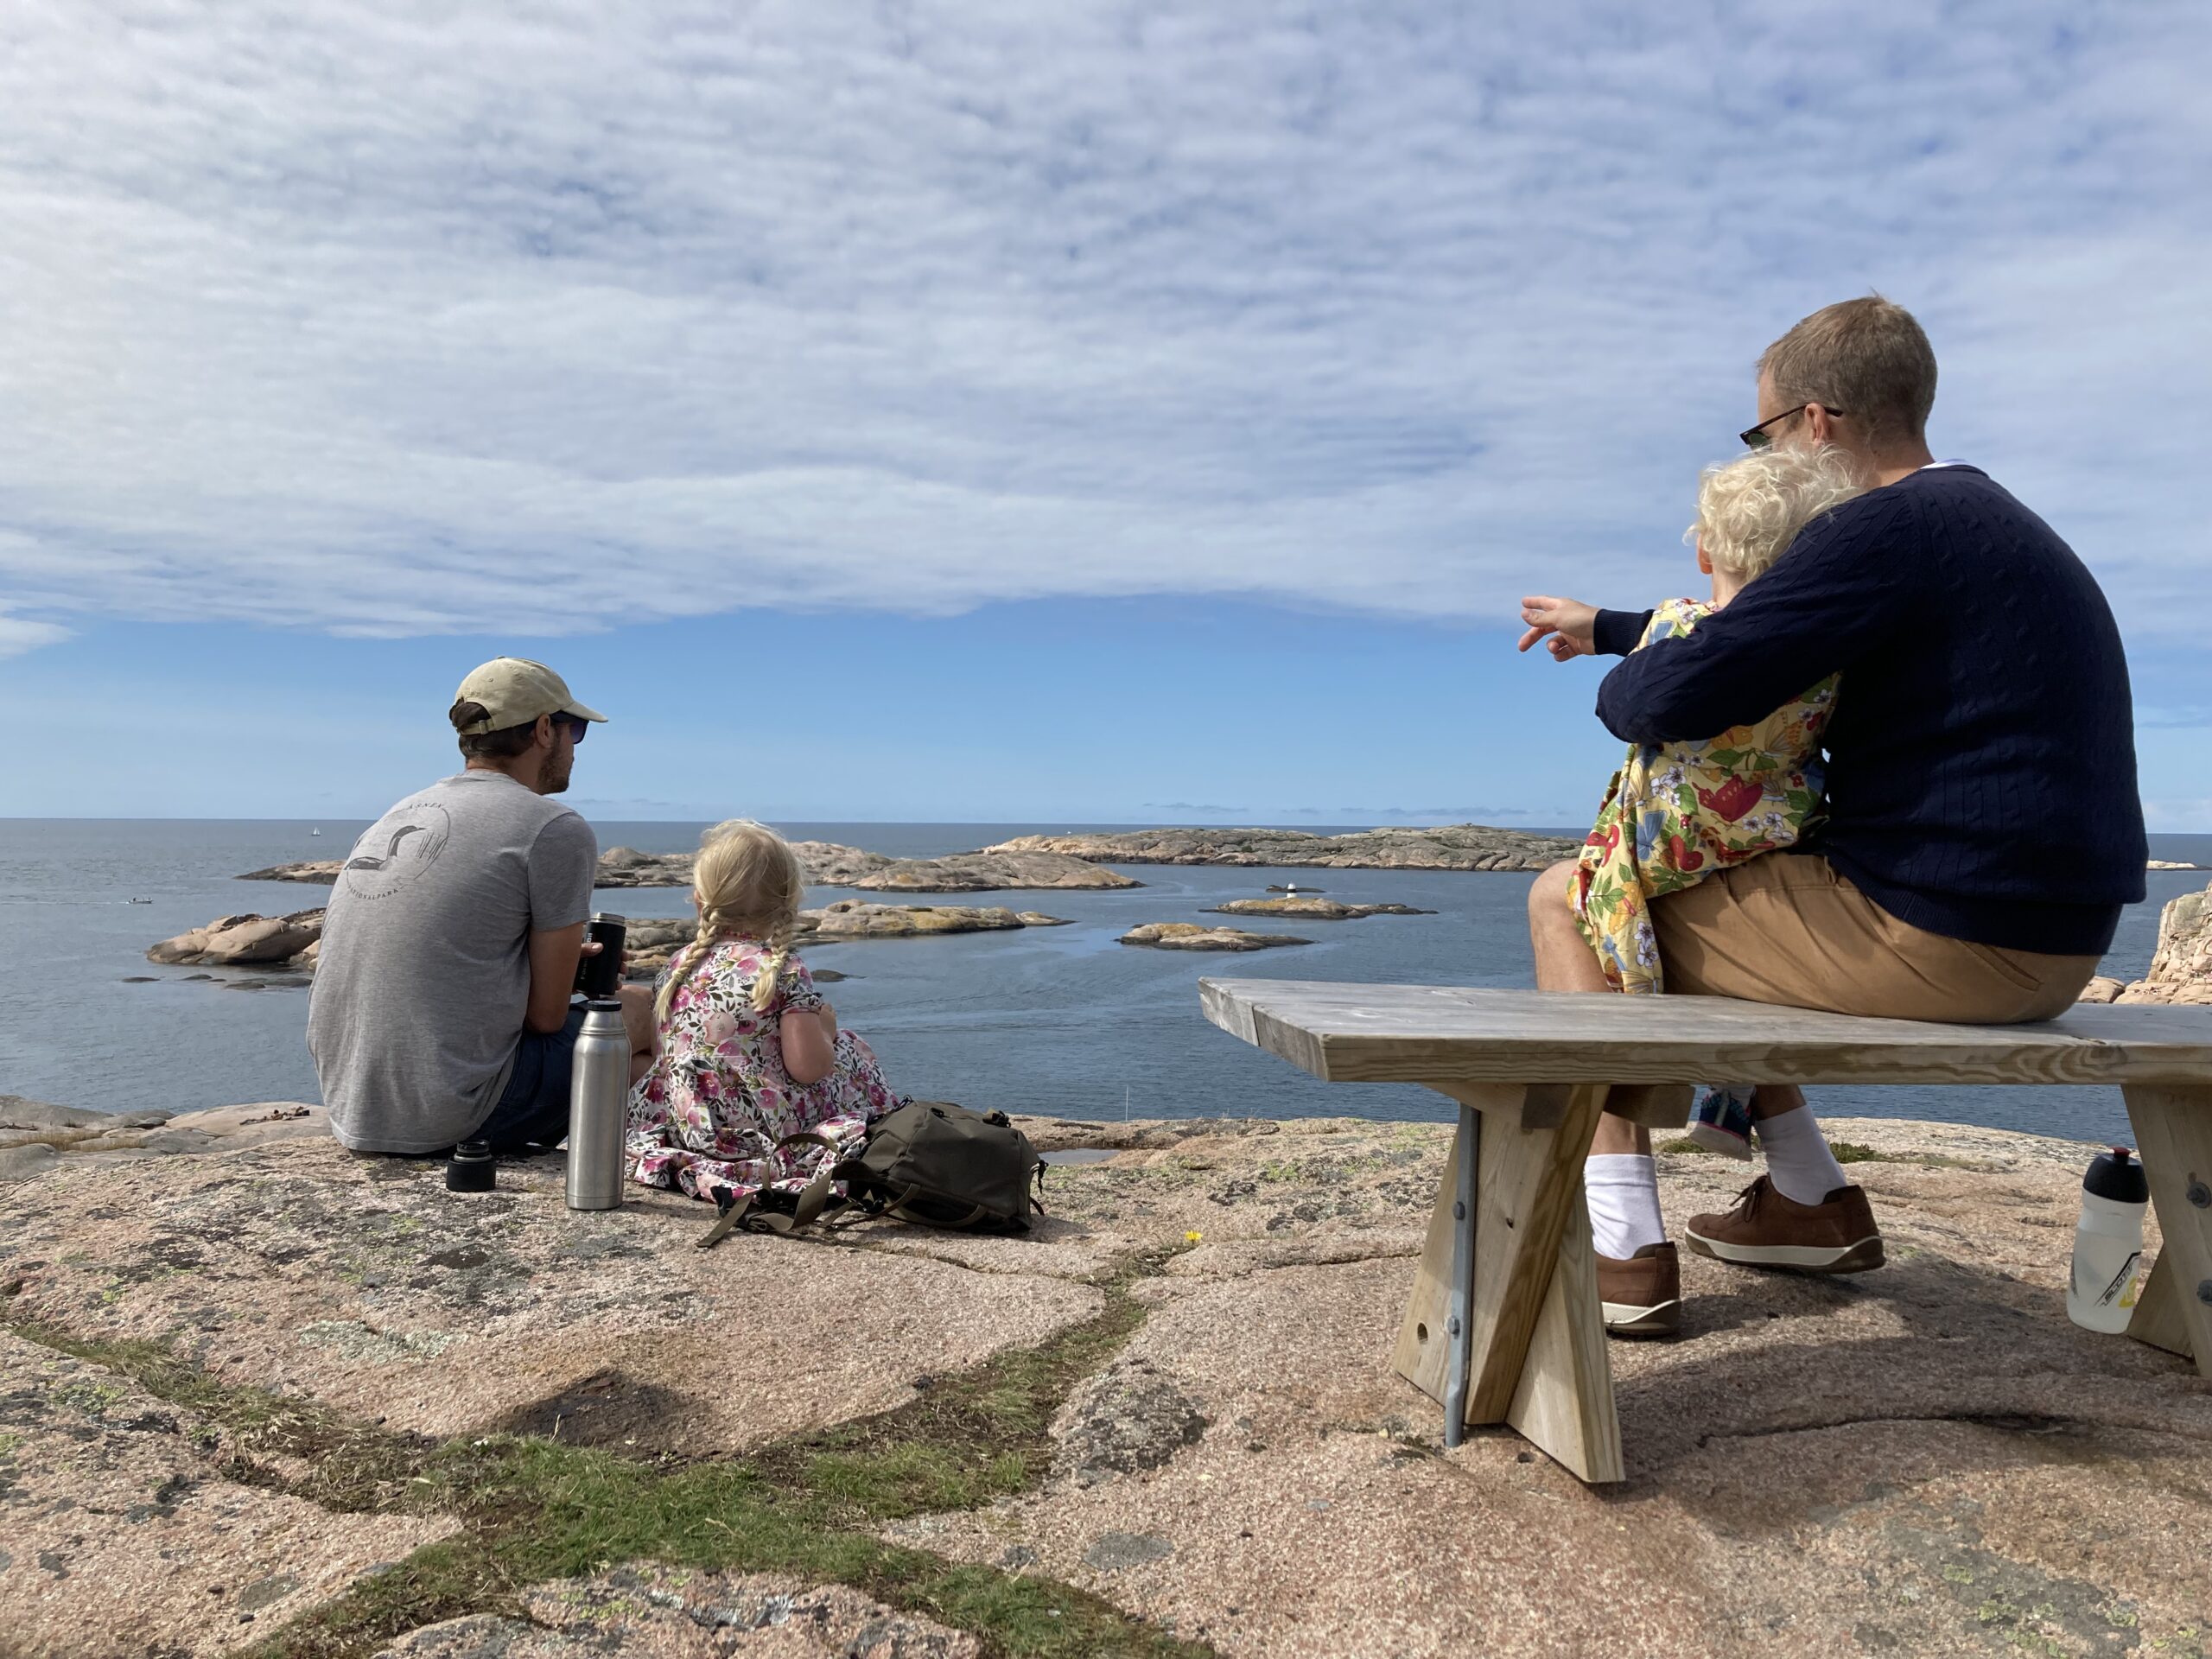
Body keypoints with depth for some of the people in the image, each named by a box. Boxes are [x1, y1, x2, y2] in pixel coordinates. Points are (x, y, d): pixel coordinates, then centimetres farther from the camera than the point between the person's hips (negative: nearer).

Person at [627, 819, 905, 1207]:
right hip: (771, 1131, -5)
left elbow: (659, 1054, 9)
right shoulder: (786, 971, -13)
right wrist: (826, 1025, 3)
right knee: (849, 1048, 13)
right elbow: (808, 1068, -18)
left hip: (687, 1128, 5)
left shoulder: (677, 965, 2)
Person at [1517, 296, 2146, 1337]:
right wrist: (1607, 627, 37)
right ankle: (1814, 1202, 29)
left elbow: (1683, 694, -25)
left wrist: (1618, 689, -1)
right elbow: (1760, 630, 30)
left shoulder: (1888, 528, -16)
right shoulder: (1984, 518, 18)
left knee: (1571, 901, 0)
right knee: (1705, 904, 28)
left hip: (1936, 938, -10)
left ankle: (1625, 1247, -2)